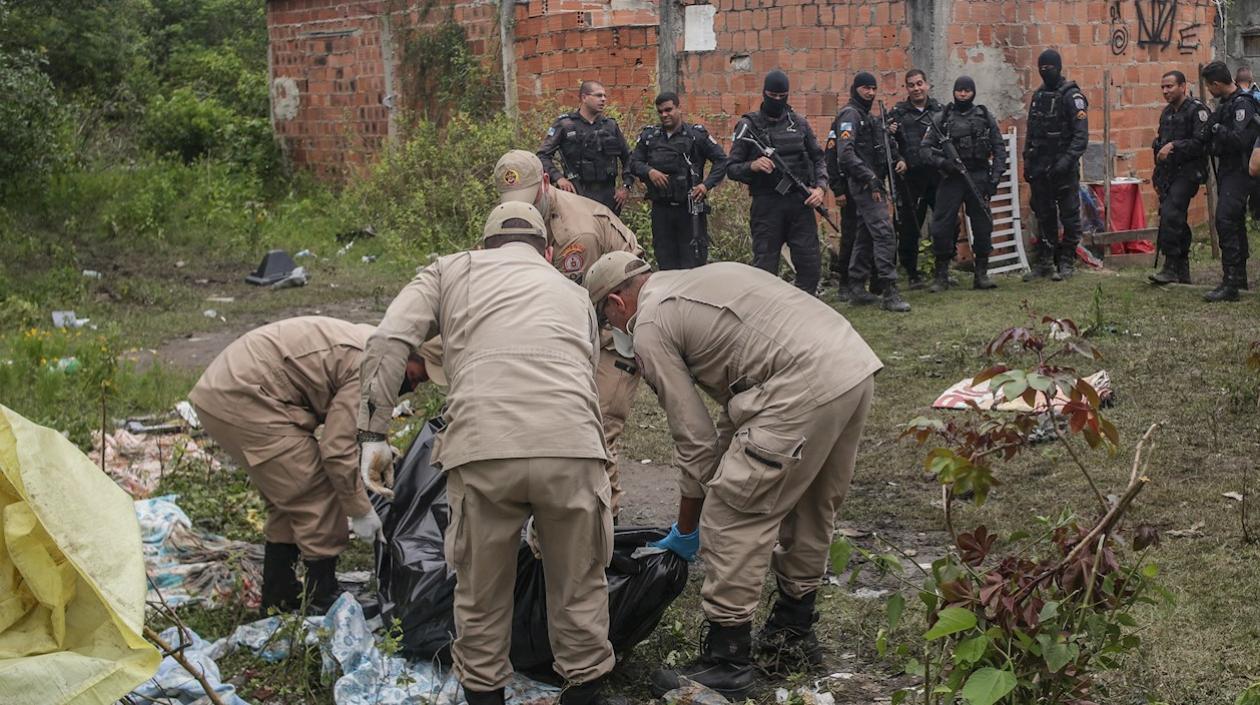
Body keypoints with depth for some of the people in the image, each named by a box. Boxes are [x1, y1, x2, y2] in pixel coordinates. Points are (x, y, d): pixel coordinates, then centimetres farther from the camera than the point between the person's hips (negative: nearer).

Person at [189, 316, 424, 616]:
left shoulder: (366, 342, 14)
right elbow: (337, 448, -17)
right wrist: (361, 511, -5)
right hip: (243, 399, -11)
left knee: (288, 500, 20)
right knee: (316, 496, -5)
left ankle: (277, 599, 30)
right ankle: (321, 605, 4)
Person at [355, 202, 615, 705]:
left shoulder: (451, 271, 24)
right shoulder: (573, 293, 31)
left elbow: (387, 343, 9)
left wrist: (373, 434, 12)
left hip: (482, 451, -1)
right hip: (572, 450, 1)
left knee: (481, 593, 16)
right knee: (580, 589, 18)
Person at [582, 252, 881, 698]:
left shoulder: (650, 327, 3)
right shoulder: (702, 279, 29)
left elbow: (695, 438, 2)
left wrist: (686, 529, 14)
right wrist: (733, 464, 31)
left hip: (806, 388, -10)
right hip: (858, 365, 10)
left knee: (732, 517, 0)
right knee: (810, 508, 24)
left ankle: (726, 666, 7)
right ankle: (792, 635, 40)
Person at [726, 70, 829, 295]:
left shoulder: (799, 123, 10)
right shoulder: (748, 126, 1)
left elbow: (818, 158, 16)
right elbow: (731, 168, 0)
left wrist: (820, 187, 0)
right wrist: (752, 166, -20)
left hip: (800, 202, 3)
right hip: (766, 205, -3)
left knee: (810, 264, 2)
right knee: (765, 267, -1)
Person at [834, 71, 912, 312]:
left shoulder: (868, 116, 21)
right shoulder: (850, 115, -9)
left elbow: (883, 144, 27)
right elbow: (846, 153, -21)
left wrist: (898, 159, 5)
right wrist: (870, 178, -23)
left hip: (872, 184, 10)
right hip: (864, 185, -10)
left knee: (866, 235, 13)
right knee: (884, 233, -16)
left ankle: (856, 288, 18)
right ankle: (890, 292, -19)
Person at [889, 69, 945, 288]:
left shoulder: (940, 110, 11)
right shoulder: (898, 113, 5)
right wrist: (890, 134, -18)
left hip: (938, 175, 2)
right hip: (910, 178, -2)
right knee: (909, 228, 1)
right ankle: (912, 274, 12)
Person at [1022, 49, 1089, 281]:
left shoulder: (1072, 96, -8)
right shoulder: (1038, 96, 13)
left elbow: (1081, 136, -14)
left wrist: (1066, 160, -22)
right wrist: (1027, 161, 14)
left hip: (1064, 169, -6)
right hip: (1040, 168, 6)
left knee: (1069, 216, 0)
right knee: (1044, 216, 10)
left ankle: (1067, 263, 6)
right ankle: (1043, 262, 16)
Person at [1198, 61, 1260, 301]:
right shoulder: (1226, 104, 15)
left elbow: (1239, 139, -26)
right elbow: (1209, 141, 23)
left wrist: (1216, 128, -16)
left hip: (1238, 171, -10)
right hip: (1227, 170, 10)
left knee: (1225, 220, -18)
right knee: (1235, 222, 18)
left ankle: (1230, 284, -21)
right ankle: (1239, 276, 29)